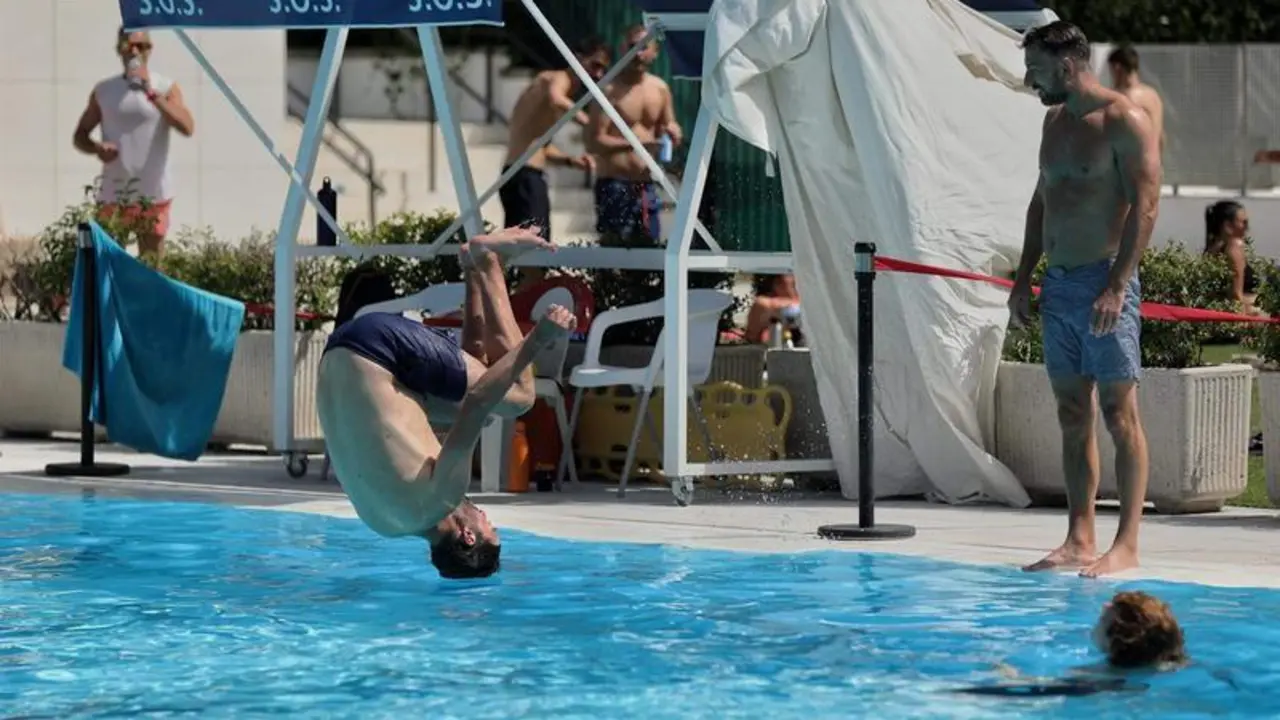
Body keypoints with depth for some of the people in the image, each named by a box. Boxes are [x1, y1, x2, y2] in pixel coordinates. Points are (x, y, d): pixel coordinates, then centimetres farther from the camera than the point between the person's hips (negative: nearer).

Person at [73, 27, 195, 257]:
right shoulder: (103, 91, 7)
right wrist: (97, 147, -11)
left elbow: (187, 128, -16)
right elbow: (80, 136, 13)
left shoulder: (166, 88, 0)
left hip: (153, 195, -1)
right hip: (113, 195, 1)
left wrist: (151, 92, -21)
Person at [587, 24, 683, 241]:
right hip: (615, 185, -6)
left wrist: (672, 132, -3)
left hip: (646, 188, 6)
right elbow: (594, 142, -16)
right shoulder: (611, 90, -9)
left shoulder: (660, 89, 10)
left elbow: (670, 128, 22)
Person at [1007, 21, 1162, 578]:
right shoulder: (1055, 120, 15)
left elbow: (1145, 205, -15)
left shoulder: (1124, 121, -10)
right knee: (1072, 416, 8)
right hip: (1058, 283, 8)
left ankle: (1127, 545, -6)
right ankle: (1078, 541, 12)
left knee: (1119, 413, -6)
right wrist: (1024, 278, 16)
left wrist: (1117, 286, -21)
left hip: (1103, 282, -8)